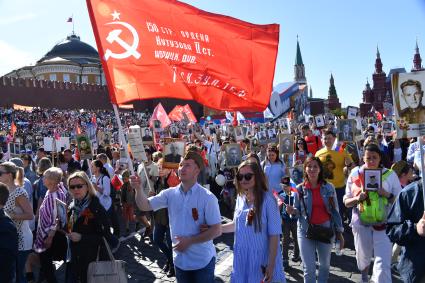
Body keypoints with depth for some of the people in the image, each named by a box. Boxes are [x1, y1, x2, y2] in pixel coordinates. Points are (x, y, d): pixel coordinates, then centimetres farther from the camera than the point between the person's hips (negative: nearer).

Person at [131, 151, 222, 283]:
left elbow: (217, 230, -16)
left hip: (202, 261, -4)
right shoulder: (170, 194, -2)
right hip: (180, 260, 4)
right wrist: (138, 188, -23)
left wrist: (190, 241, -19)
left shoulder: (207, 197, -15)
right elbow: (145, 206, -5)